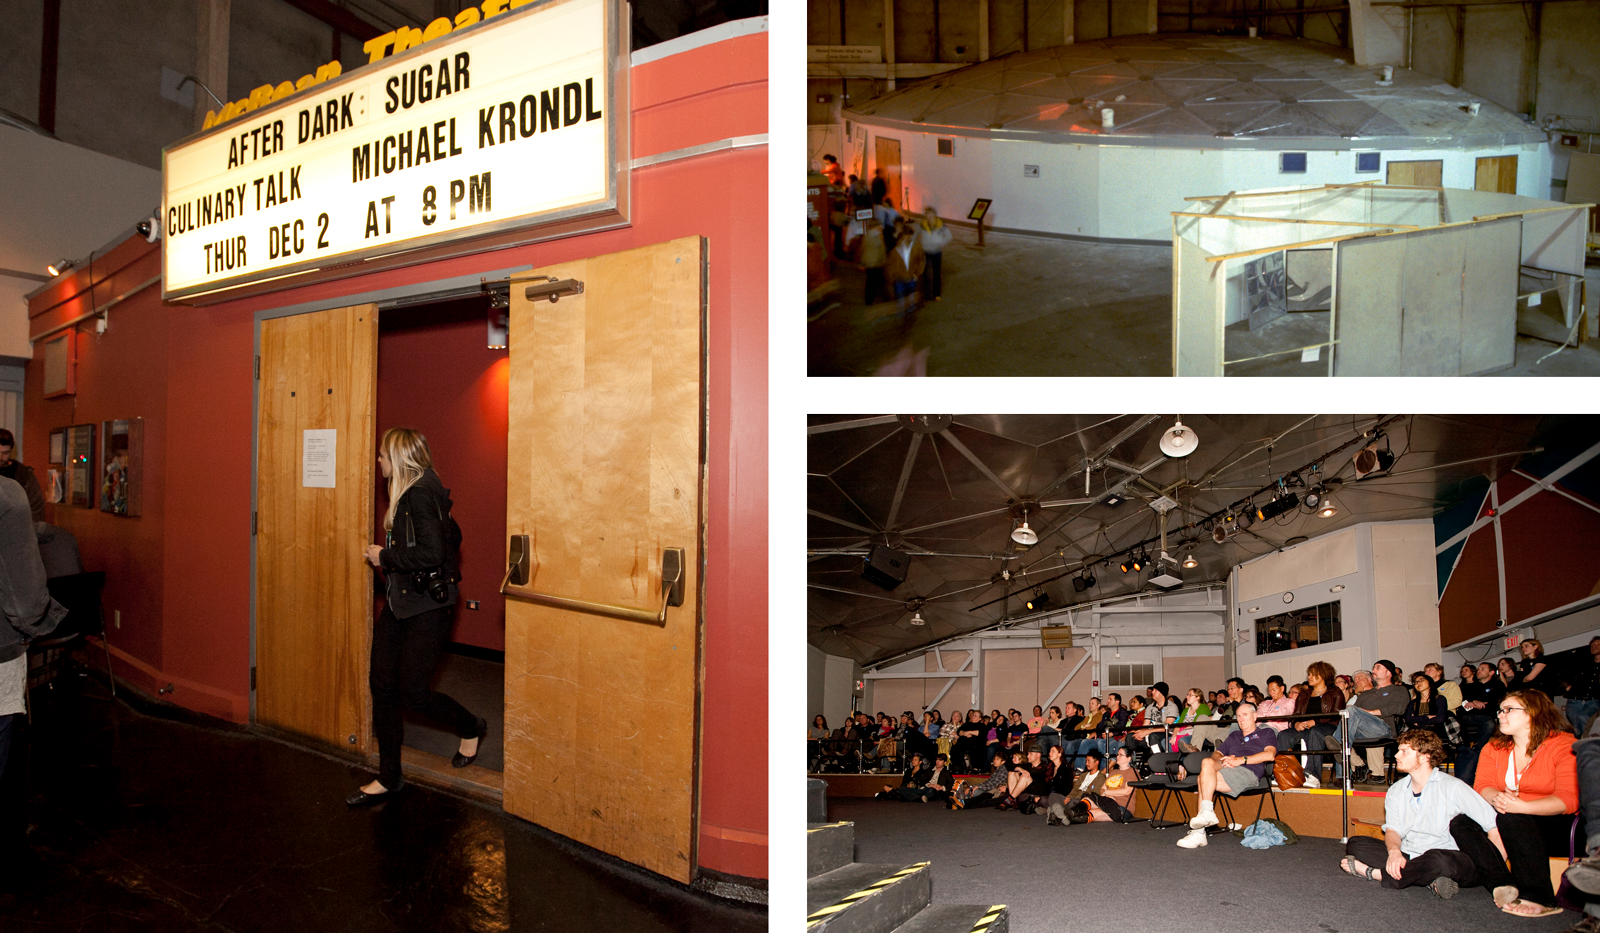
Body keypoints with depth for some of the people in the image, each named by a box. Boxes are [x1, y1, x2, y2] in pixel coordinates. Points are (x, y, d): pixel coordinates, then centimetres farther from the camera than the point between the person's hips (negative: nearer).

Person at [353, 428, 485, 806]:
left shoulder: (422, 492, -18)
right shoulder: (406, 494, 12)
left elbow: (430, 554, -27)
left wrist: (385, 556, -15)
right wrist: (386, 556, 10)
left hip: (427, 606, -9)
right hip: (399, 601, 10)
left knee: (412, 692, -4)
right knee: (382, 684, 7)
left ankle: (471, 728, 24)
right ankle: (389, 778, 18)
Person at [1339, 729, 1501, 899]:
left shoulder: (1453, 787, -6)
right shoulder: (1396, 791, 11)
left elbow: (1495, 826, -9)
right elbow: (1392, 829, 3)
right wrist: (1394, 851, -21)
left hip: (1452, 860, -6)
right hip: (1407, 857, 6)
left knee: (1437, 859, -40)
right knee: (1355, 844, -12)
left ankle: (1373, 873, -22)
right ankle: (1431, 878, -23)